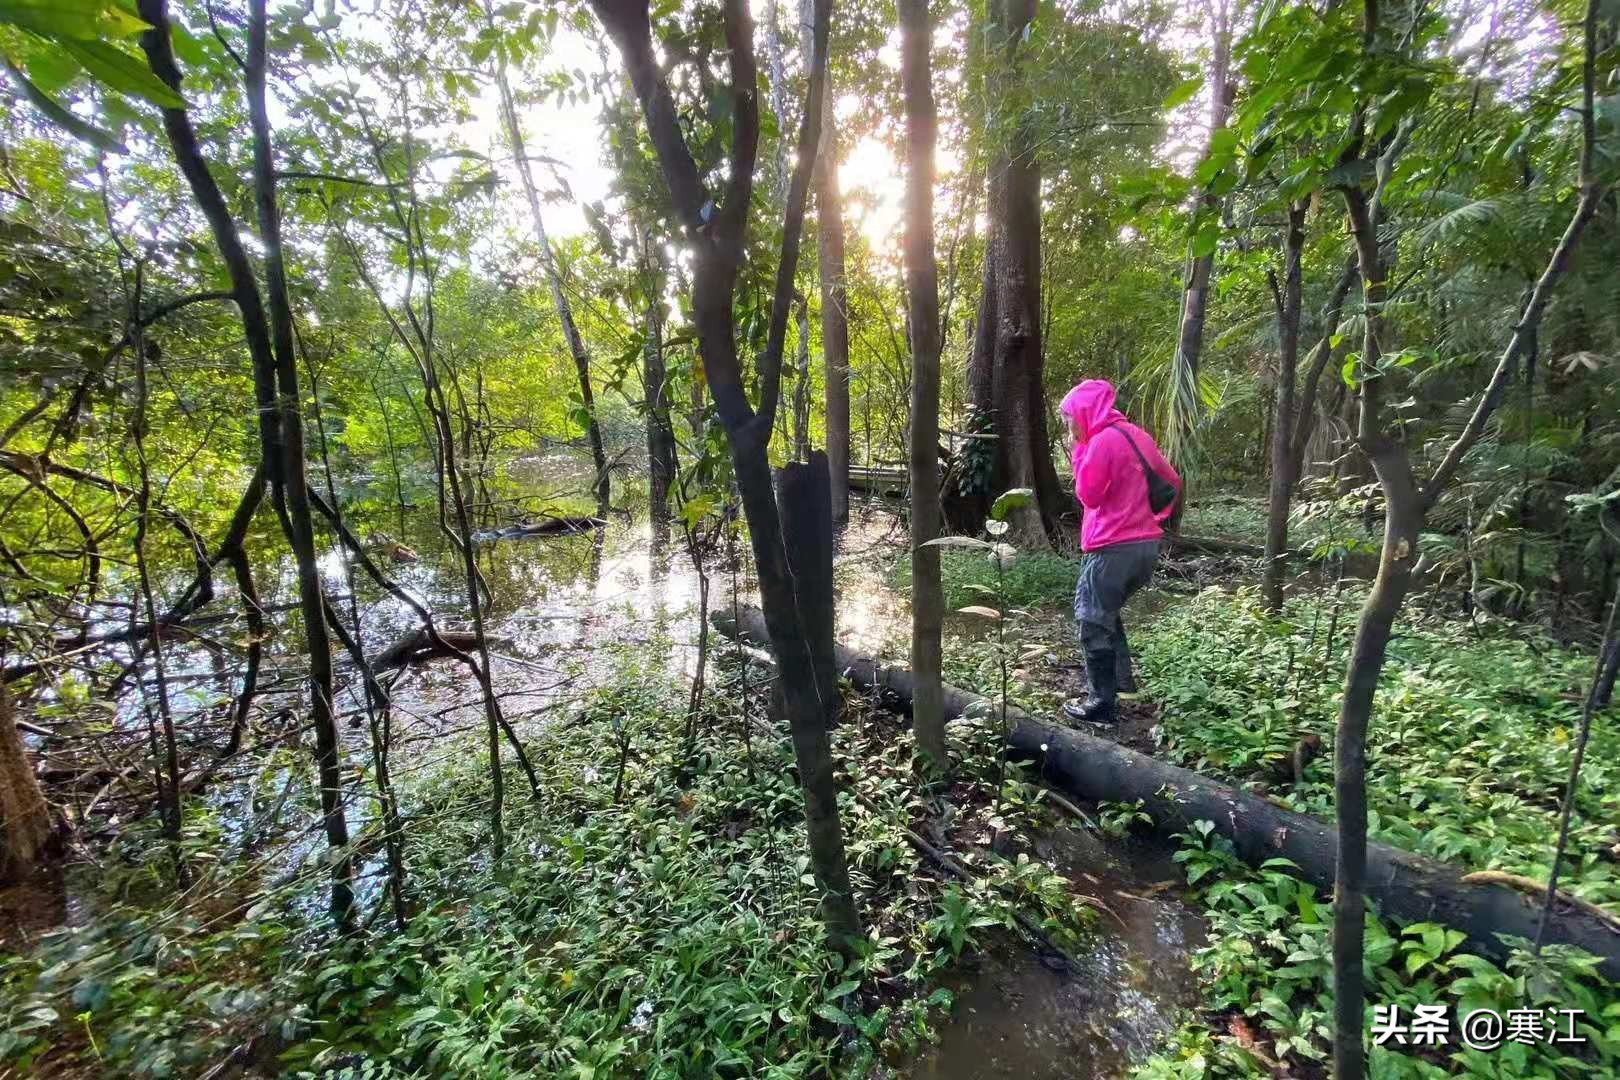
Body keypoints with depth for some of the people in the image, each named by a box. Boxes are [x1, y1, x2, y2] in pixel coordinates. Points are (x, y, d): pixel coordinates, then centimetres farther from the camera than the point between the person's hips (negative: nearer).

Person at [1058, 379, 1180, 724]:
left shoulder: (1103, 440, -14)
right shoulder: (1137, 435, 13)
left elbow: (1088, 494, -10)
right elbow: (1173, 483, 16)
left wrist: (1079, 452, -4)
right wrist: (1153, 518, 16)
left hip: (1114, 548, -9)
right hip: (1146, 544, 9)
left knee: (1093, 624, 1)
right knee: (1106, 613, 25)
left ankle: (1103, 705, 7)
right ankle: (1121, 678, 31)